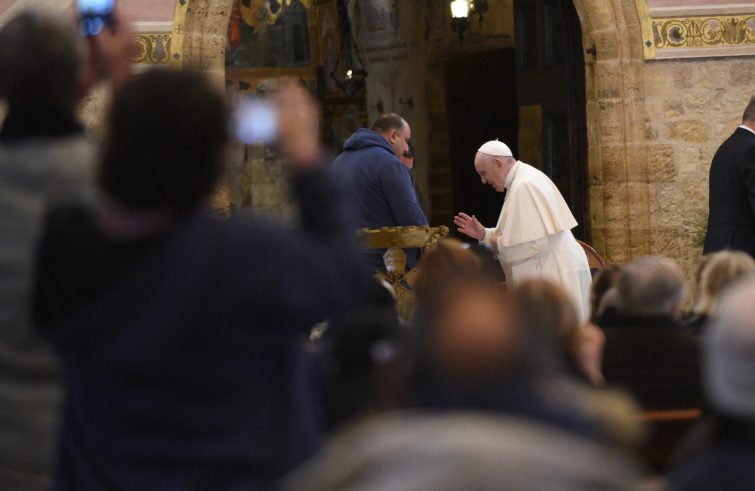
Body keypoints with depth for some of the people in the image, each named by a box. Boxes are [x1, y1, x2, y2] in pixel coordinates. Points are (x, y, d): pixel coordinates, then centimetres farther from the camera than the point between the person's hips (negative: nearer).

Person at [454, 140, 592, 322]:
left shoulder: (525, 185, -19)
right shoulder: (520, 180, 14)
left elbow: (536, 241, -24)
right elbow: (521, 234, 20)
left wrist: (499, 244, -11)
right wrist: (484, 234, 9)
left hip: (556, 274, -10)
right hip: (548, 272, 10)